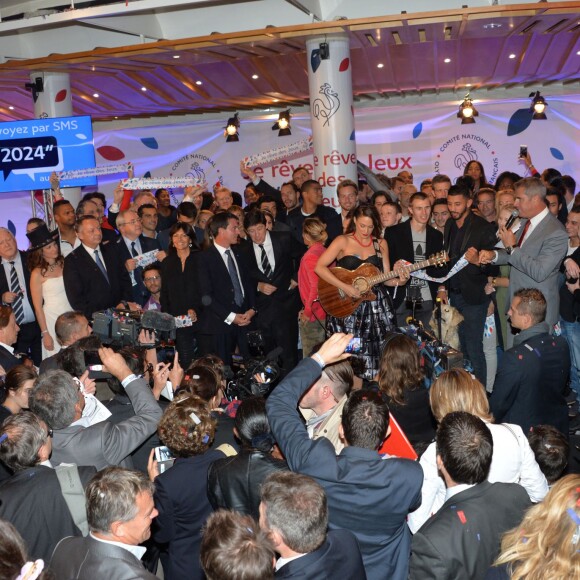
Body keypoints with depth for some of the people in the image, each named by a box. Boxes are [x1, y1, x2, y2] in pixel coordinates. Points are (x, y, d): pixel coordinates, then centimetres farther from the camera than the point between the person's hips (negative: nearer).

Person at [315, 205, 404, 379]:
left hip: (376, 306, 3)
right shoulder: (343, 241, -3)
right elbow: (319, 267, -11)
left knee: (377, 350, -1)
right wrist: (345, 287, -17)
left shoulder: (380, 244, 8)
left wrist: (399, 281, -11)